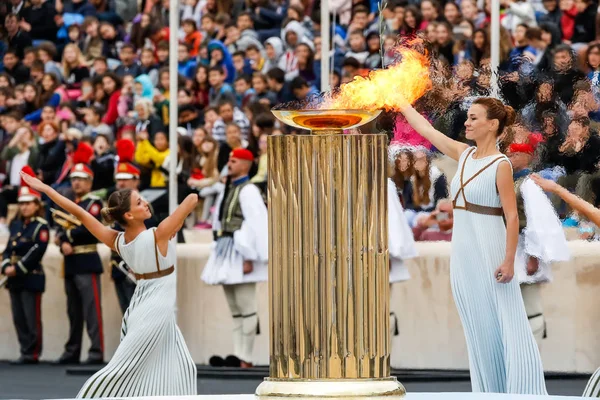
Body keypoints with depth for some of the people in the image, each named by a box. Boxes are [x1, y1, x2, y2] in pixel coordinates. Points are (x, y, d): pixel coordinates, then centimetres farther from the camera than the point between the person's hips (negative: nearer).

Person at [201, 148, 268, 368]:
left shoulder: (248, 191, -10)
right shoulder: (228, 190, 18)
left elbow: (256, 225, -17)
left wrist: (249, 258, -21)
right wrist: (216, 255, 18)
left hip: (240, 251, -10)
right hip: (225, 251, 10)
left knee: (245, 308, -8)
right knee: (235, 310, 9)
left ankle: (244, 358, -9)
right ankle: (237, 356, 9)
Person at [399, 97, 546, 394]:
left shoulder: (500, 165, -12)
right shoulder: (464, 155, 8)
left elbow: (512, 216, -15)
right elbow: (425, 129, 15)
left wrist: (509, 261, -20)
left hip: (489, 251, -7)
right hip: (463, 250, 7)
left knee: (502, 326, -7)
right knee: (478, 328, 10)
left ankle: (520, 393, -6)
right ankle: (491, 392, 16)